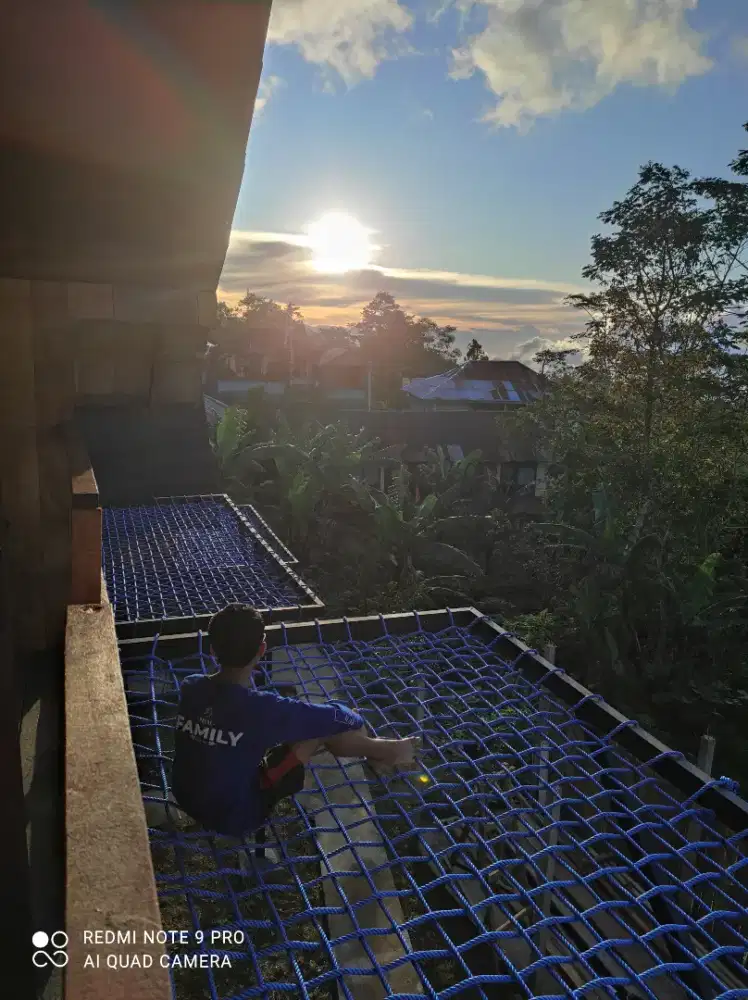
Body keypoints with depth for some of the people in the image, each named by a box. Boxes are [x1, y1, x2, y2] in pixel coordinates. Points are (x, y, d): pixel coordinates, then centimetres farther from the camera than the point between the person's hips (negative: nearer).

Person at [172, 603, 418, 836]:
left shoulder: (190, 686, -14)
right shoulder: (263, 708, -32)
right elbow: (336, 717, -17)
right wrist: (355, 719, 3)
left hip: (186, 799, 7)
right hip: (235, 818, -7)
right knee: (322, 726, -7)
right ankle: (381, 750, 21)